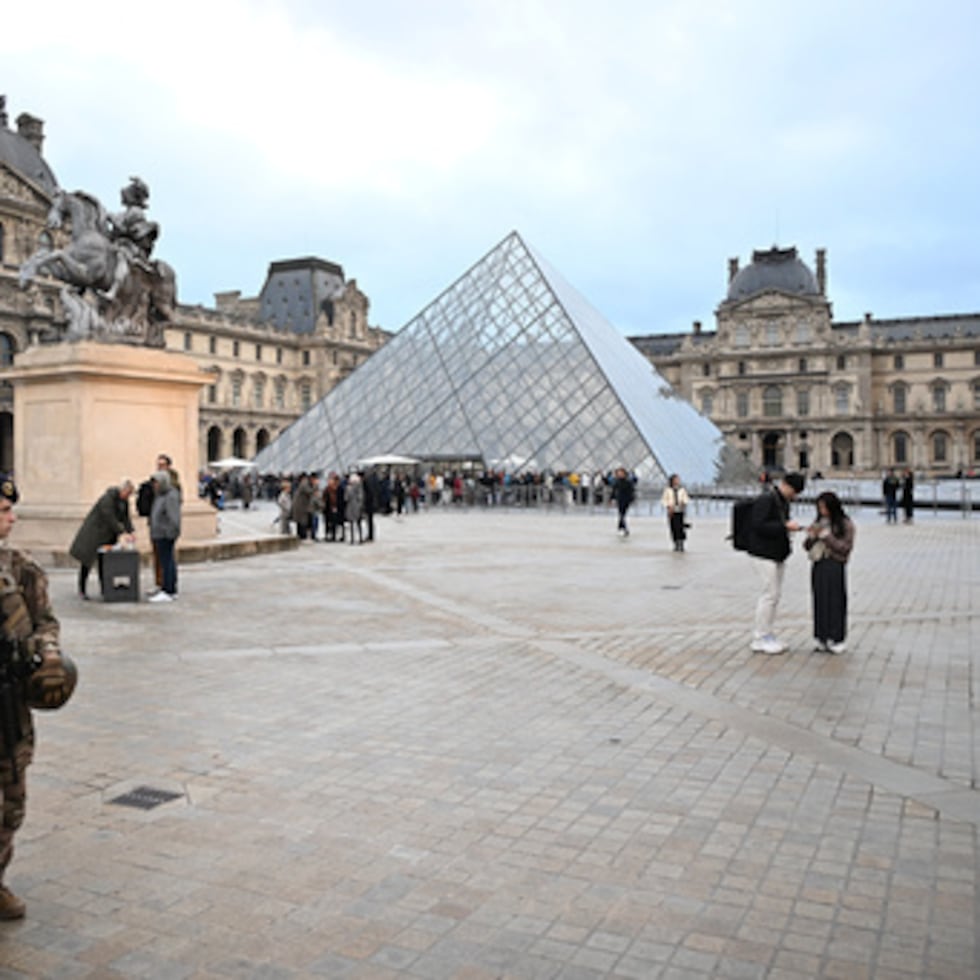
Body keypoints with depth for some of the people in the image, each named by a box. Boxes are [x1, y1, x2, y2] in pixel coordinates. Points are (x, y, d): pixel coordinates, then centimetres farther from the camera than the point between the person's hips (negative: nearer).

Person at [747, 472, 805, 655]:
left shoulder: (783, 501, 15)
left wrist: (790, 527, 5)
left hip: (778, 554, 10)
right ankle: (760, 639, 0)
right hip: (765, 555, -10)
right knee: (770, 594, -8)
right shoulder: (765, 499, -16)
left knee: (775, 595, 12)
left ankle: (767, 636, 21)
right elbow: (759, 525, -23)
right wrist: (785, 526, -23)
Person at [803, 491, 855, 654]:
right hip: (818, 566, 5)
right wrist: (811, 537, -8)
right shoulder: (818, 523, 11)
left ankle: (835, 639, 6)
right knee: (820, 601, 7)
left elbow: (845, 548, -10)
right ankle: (822, 637, 15)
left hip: (835, 566, -5)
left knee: (835, 602, -2)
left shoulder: (846, 525, -3)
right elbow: (807, 547, 13)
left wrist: (826, 535, -15)